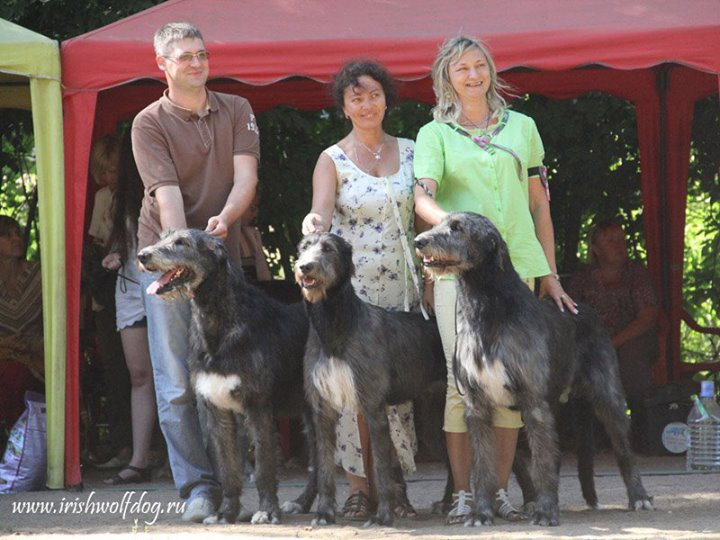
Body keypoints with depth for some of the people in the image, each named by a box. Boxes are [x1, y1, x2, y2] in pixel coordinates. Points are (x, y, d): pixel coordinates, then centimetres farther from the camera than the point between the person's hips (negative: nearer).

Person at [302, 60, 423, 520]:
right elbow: (320, 215, -11)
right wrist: (313, 224, -33)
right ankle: (361, 487, -1)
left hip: (401, 287, 2)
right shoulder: (333, 160, 3)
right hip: (351, 287, -2)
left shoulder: (410, 152, 11)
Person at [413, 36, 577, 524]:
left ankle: (501, 490, 8)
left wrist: (550, 273, 13)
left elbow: (539, 204, 17)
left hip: (516, 265, 3)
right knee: (461, 380, -6)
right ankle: (463, 493, 0)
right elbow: (423, 198, -8)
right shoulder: (435, 133, 7)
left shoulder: (521, 127, 14)